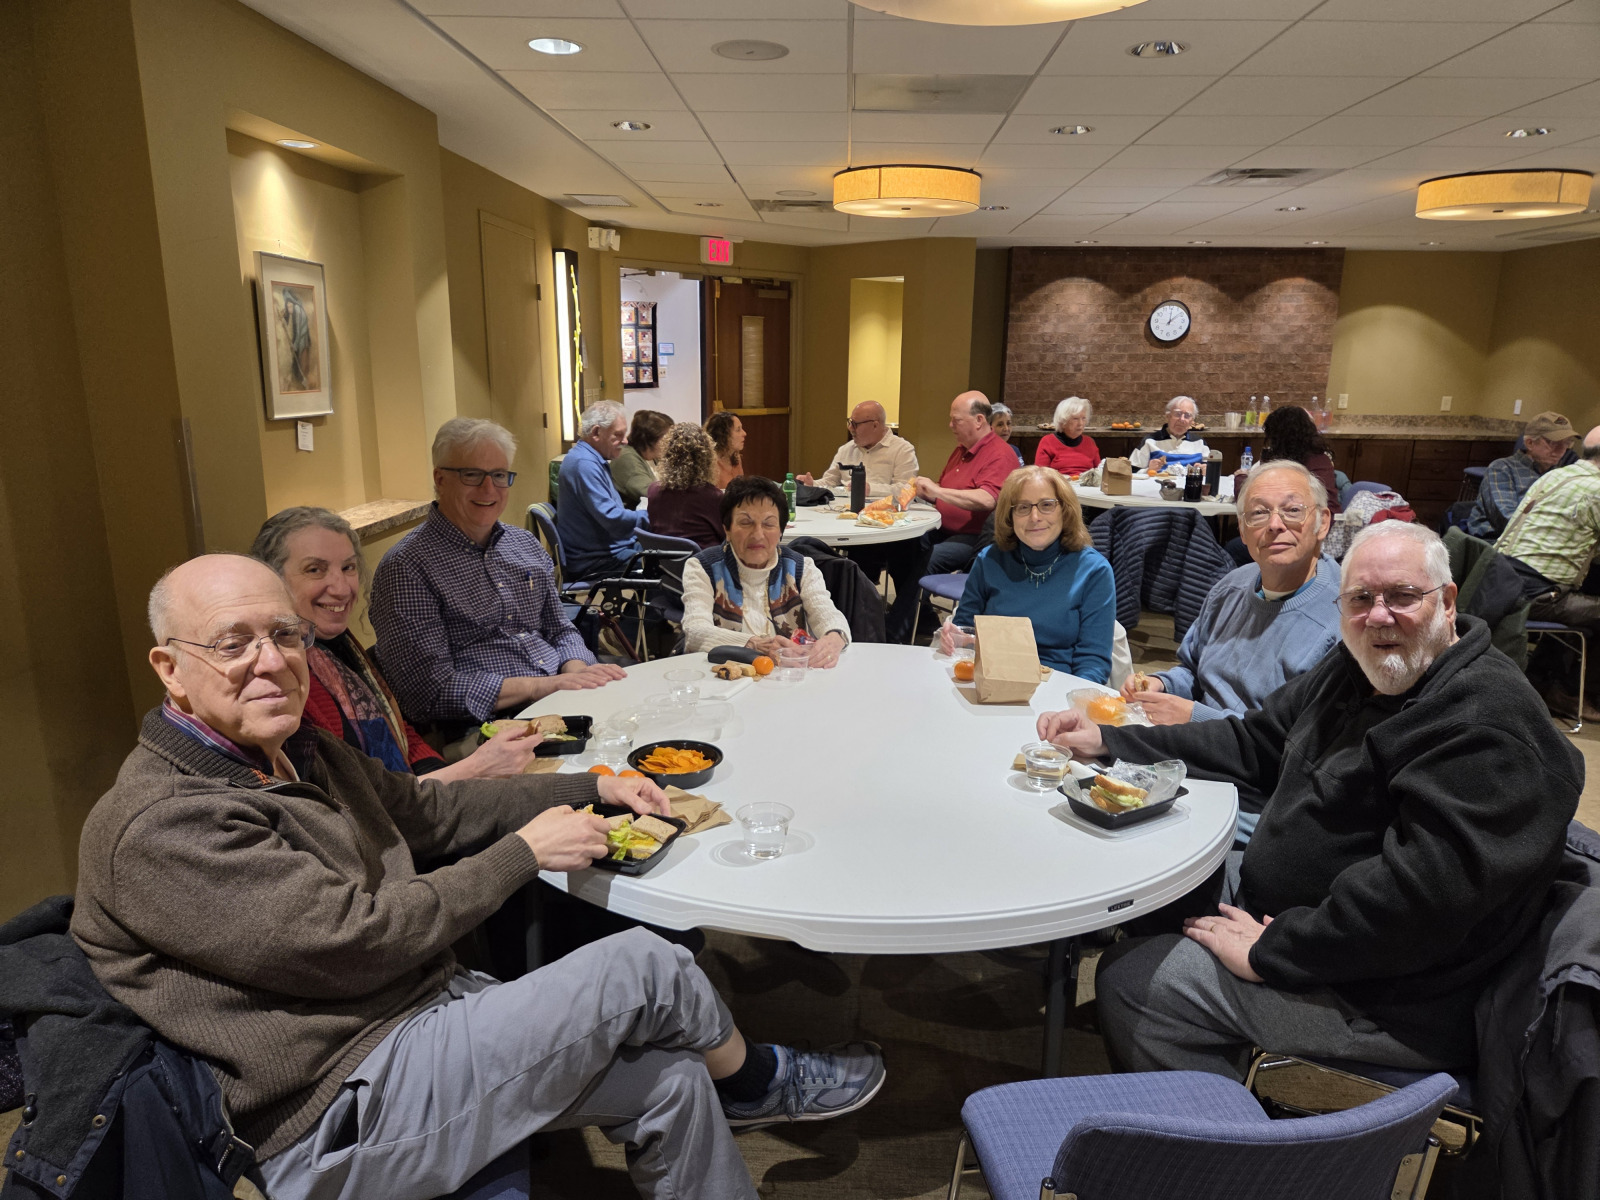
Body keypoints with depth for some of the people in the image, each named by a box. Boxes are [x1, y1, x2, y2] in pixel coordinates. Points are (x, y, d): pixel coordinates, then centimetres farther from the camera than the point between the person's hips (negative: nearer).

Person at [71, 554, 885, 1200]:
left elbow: (428, 809, 16)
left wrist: (591, 786, 11)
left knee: (670, 1080, -1)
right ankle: (759, 1082, 17)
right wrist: (523, 852, -14)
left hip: (428, 1011, 9)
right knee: (643, 965, -13)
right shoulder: (162, 826, -19)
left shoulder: (295, 753, 10)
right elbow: (357, 942, -23)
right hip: (343, 1113, -9)